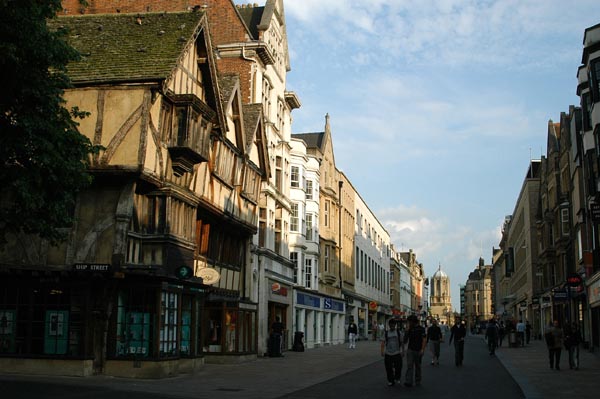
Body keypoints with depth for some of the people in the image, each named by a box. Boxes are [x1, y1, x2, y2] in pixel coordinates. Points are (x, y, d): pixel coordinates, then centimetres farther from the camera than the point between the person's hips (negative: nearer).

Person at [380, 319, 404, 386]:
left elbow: (402, 342, 7)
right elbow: (383, 342, 1)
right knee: (389, 368, 2)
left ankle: (397, 378, 23)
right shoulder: (386, 333, 5)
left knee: (398, 367, -4)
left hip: (397, 353, -1)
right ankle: (390, 381, 17)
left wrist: (403, 351, 3)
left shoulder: (399, 332, 4)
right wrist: (382, 351, -8)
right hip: (388, 353, 1)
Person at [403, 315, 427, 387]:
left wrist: (422, 349, -17)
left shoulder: (421, 329, -4)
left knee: (417, 366, 11)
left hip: (418, 351, -2)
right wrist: (408, 329, -4)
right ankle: (408, 382, -13)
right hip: (410, 350, 2)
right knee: (409, 366, -7)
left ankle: (417, 381, 24)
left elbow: (424, 340, -8)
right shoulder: (410, 329, 7)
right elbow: (405, 339, 5)